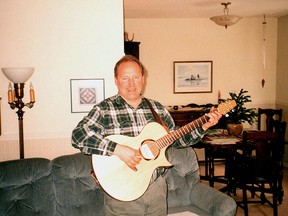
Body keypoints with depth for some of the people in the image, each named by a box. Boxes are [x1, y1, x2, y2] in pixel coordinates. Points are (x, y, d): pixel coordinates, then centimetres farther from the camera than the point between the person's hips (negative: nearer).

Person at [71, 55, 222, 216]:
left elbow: (176, 139, 14)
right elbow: (78, 135, -23)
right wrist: (118, 149, -30)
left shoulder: (157, 108, 6)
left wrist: (203, 127, 2)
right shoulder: (104, 109, -9)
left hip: (157, 188, 4)